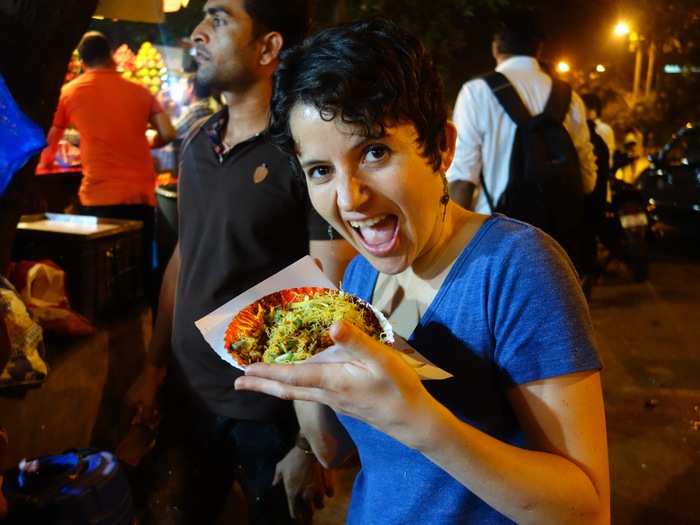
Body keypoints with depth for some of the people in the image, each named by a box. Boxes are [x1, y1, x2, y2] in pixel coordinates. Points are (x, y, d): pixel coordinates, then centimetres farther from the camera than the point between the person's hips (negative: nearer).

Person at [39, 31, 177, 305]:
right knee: (141, 272, 9)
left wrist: (46, 160, 37)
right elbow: (167, 134, 5)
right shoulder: (140, 91, 10)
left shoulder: (69, 92, 7)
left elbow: (50, 142, 16)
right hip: (140, 196, 2)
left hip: (98, 197, -2)